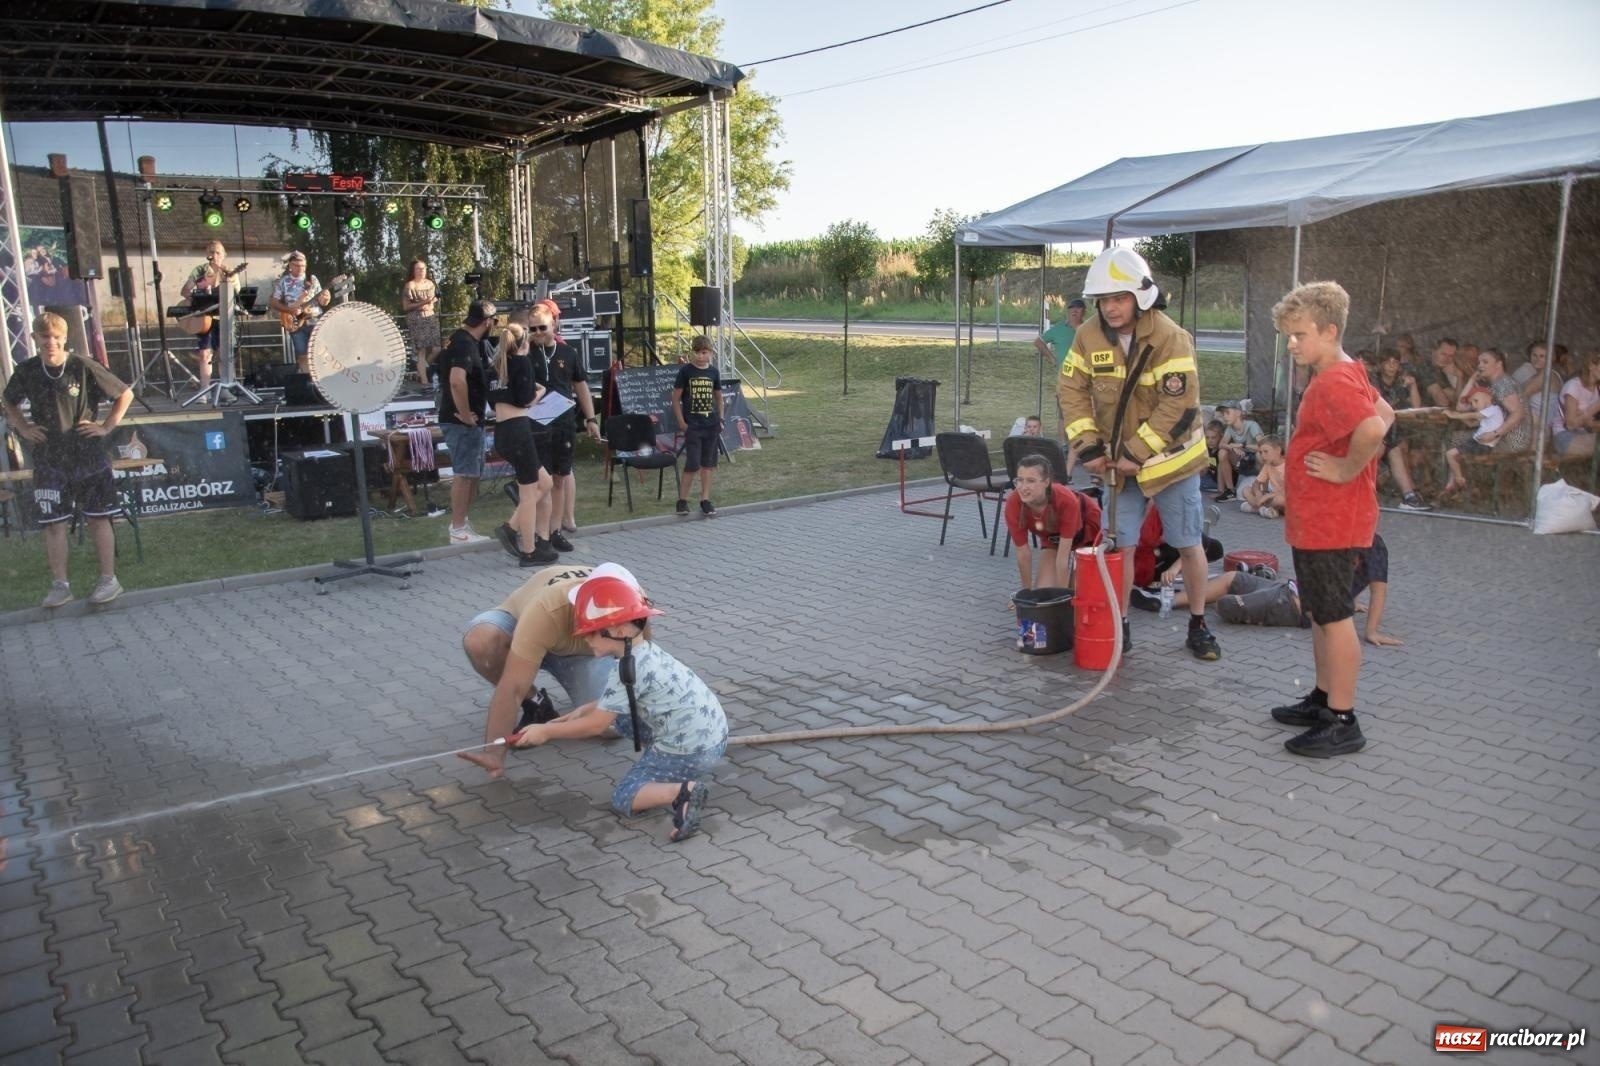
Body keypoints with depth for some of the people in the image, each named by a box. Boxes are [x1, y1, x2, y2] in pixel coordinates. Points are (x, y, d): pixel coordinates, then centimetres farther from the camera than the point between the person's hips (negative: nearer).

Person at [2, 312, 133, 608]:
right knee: (53, 523, 5)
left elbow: (125, 394, -1)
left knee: (98, 518, 4)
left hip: (88, 458, -3)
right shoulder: (26, 371, 0)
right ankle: (60, 585, 13)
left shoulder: (84, 367, -9)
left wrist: (107, 426, -5)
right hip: (48, 461, 3)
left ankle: (109, 579, 13)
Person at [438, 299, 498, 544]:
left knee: (472, 473, 15)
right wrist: (465, 414, -25)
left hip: (470, 422, 10)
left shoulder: (468, 341, 14)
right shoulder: (464, 344, -18)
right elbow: (457, 380, -34)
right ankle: (458, 531, 1)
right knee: (464, 474, -5)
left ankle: (461, 525, 22)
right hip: (462, 422, -10)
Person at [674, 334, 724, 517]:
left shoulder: (713, 372, 4)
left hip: (711, 425, 4)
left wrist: (720, 419, 8)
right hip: (692, 425, -4)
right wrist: (681, 421, -7)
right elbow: (676, 397, -3)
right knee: (692, 464, -6)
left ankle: (705, 500, 17)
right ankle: (682, 500, 8)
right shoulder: (685, 371, -6)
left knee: (707, 464, 9)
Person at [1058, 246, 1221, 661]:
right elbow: (1071, 390, 0)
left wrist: (1137, 452, -22)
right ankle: (1120, 626, 20)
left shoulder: (1170, 338, -19)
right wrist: (1088, 445, -10)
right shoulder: (1088, 336, -4)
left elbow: (1180, 406, -22)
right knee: (1121, 546, 7)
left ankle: (1198, 626, 24)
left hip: (1171, 458, -3)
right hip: (1119, 463, 4)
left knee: (1189, 545, 8)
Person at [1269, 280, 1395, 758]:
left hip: (1330, 523, -11)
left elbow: (1373, 429, -38)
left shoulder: (1334, 383, -21)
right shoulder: (1347, 374, 12)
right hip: (1317, 519, 11)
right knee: (1321, 613, 19)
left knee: (1334, 616, -3)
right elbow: (1385, 414, 24)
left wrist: (1346, 470, -23)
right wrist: (1351, 461, 14)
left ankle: (1342, 723, 5)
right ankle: (1323, 699, 32)